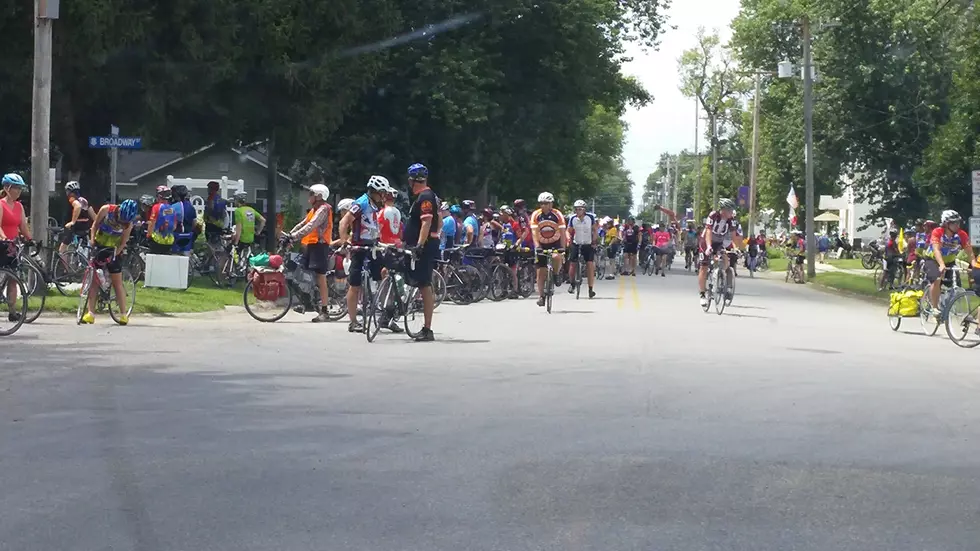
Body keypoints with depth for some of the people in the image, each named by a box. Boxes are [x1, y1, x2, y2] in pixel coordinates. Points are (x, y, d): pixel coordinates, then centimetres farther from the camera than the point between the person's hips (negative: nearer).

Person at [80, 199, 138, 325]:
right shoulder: (106, 210, -17)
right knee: (93, 279, -3)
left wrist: (113, 256, -23)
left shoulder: (128, 224, -17)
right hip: (99, 246, 1)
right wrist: (92, 239, -16)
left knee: (117, 282, -1)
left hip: (113, 250, -1)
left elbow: (122, 243, -13)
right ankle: (90, 313, -3)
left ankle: (123, 314, 3)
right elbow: (95, 224, -3)